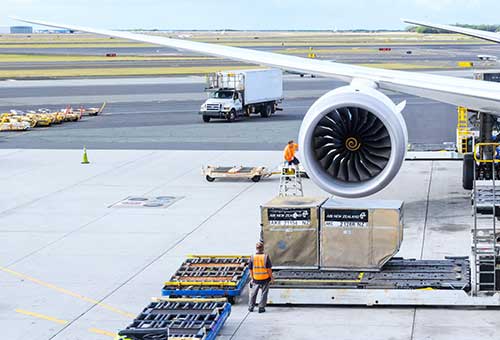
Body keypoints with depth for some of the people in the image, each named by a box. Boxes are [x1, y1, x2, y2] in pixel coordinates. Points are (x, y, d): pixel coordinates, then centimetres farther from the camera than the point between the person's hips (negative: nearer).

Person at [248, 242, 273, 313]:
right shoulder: (266, 257, -12)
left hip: (256, 279, 2)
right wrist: (271, 277, 1)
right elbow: (269, 269, -10)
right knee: (263, 294, 9)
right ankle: (261, 308, 11)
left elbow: (250, 269, 1)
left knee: (253, 293, 17)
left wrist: (252, 278, 13)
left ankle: (251, 307, 25)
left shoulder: (252, 257, -5)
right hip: (265, 279, -2)